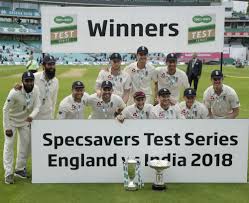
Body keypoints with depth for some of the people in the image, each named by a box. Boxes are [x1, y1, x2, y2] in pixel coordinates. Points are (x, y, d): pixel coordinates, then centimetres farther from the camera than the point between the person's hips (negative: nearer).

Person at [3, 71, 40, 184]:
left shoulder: (36, 90, -19)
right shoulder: (14, 93, -31)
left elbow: (37, 106, -17)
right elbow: (5, 110, -23)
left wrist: (31, 116, -39)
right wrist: (7, 127, -23)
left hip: (25, 121, 5)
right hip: (12, 120, -5)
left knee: (26, 144, 8)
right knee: (9, 144, -8)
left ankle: (20, 169, 25)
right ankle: (8, 173, -2)